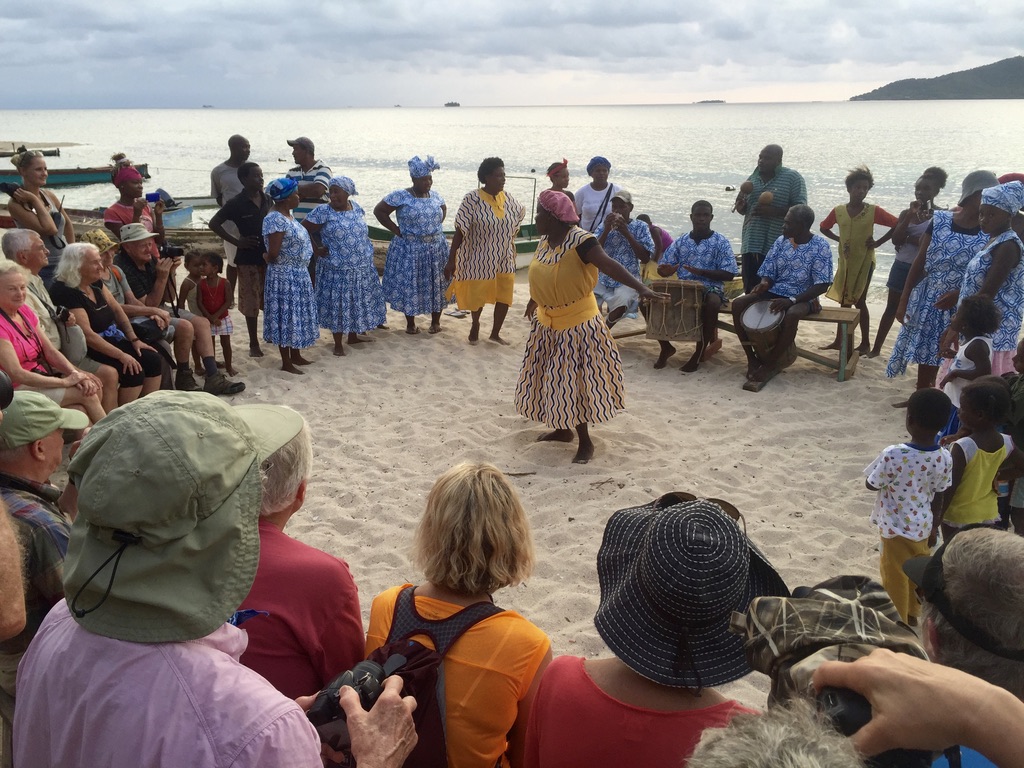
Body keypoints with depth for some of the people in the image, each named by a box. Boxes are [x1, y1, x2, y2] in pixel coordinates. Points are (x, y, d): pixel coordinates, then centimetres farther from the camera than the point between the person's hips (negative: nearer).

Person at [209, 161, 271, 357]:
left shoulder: (266, 199, 4)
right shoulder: (236, 203, -10)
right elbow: (214, 224, -7)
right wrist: (236, 241, -11)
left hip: (268, 255, 4)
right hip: (248, 258, -4)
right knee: (251, 301, 4)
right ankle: (254, 343, 13)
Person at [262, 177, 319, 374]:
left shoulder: (287, 216, 10)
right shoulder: (275, 219, -21)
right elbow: (273, 252, -22)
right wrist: (266, 257, -4)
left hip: (298, 274, 10)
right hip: (284, 276, -10)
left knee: (296, 314, 17)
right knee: (286, 315, -1)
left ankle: (295, 355, 31)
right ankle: (286, 362, 9)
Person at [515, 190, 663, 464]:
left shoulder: (580, 241, -22)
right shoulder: (544, 241, 3)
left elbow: (609, 265, -35)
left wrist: (640, 288, -48)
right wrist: (535, 299, 39)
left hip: (578, 324, -8)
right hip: (548, 323, 8)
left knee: (575, 381, -2)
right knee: (553, 378, 17)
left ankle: (585, 441, 13)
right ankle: (563, 428, 35)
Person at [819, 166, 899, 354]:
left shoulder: (874, 211, -9)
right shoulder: (838, 211, 0)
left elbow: (897, 224, -7)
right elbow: (823, 228, 14)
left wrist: (878, 242, -10)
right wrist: (839, 239, 1)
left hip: (864, 261, -4)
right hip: (845, 261, 4)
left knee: (859, 301, -3)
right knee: (844, 301, 11)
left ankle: (865, 343, 7)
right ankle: (840, 340, 20)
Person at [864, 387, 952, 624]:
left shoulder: (893, 455, -30)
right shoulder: (945, 458, -13)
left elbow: (871, 485, -15)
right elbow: (939, 497, 0)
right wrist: (935, 527, 13)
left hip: (897, 528, -5)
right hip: (923, 526, 5)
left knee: (896, 578, 13)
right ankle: (912, 615, 44)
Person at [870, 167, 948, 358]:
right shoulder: (907, 213, 6)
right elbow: (895, 239, -7)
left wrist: (909, 238, -12)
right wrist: (910, 216, -15)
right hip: (901, 266, 4)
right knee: (891, 308, 10)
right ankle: (876, 348, 15)